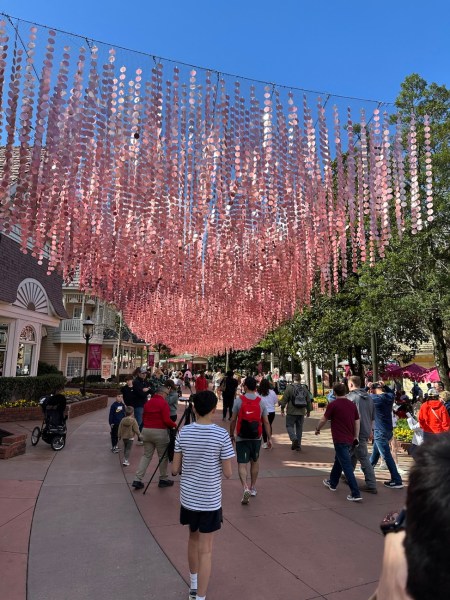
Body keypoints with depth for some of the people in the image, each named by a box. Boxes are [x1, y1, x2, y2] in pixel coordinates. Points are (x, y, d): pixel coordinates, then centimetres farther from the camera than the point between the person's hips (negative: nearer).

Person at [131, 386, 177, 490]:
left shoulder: (148, 402, 9)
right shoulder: (163, 403, -12)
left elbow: (143, 418, 15)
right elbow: (166, 420, -16)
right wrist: (174, 425, -1)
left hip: (146, 430, 7)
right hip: (160, 432, -6)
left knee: (146, 455, 14)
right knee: (163, 456, 9)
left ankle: (137, 480, 8)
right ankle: (163, 479, 19)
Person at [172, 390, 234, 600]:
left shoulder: (183, 433, -9)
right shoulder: (221, 435, -18)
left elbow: (175, 469, -3)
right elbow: (227, 473, -12)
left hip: (188, 497, 4)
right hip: (210, 500, -4)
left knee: (193, 538, 25)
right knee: (205, 549, 8)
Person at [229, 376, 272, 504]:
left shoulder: (239, 400, -8)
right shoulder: (261, 401, -2)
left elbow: (233, 420, -5)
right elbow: (266, 422, -1)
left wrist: (231, 435, 7)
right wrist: (269, 438, 6)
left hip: (242, 437, -3)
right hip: (256, 437, 3)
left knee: (242, 464, 0)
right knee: (255, 462, 20)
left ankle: (245, 488, -18)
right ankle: (253, 487, 30)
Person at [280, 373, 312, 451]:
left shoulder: (290, 387, -8)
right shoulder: (304, 388, 5)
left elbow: (284, 399, -7)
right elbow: (308, 400, 11)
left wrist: (282, 408, 4)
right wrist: (308, 410, 22)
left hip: (291, 412, -4)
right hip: (301, 412, 4)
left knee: (289, 425, 6)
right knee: (299, 428, 12)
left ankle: (294, 439, -17)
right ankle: (298, 445, 16)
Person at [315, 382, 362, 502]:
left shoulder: (333, 405, -13)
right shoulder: (352, 404, 3)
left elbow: (323, 420, -5)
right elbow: (357, 421, 8)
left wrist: (317, 429, 13)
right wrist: (356, 437, 18)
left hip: (340, 440, -7)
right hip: (350, 440, 7)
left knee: (347, 466, -3)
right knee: (338, 460, 24)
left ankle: (356, 494, -4)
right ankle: (332, 483, 40)